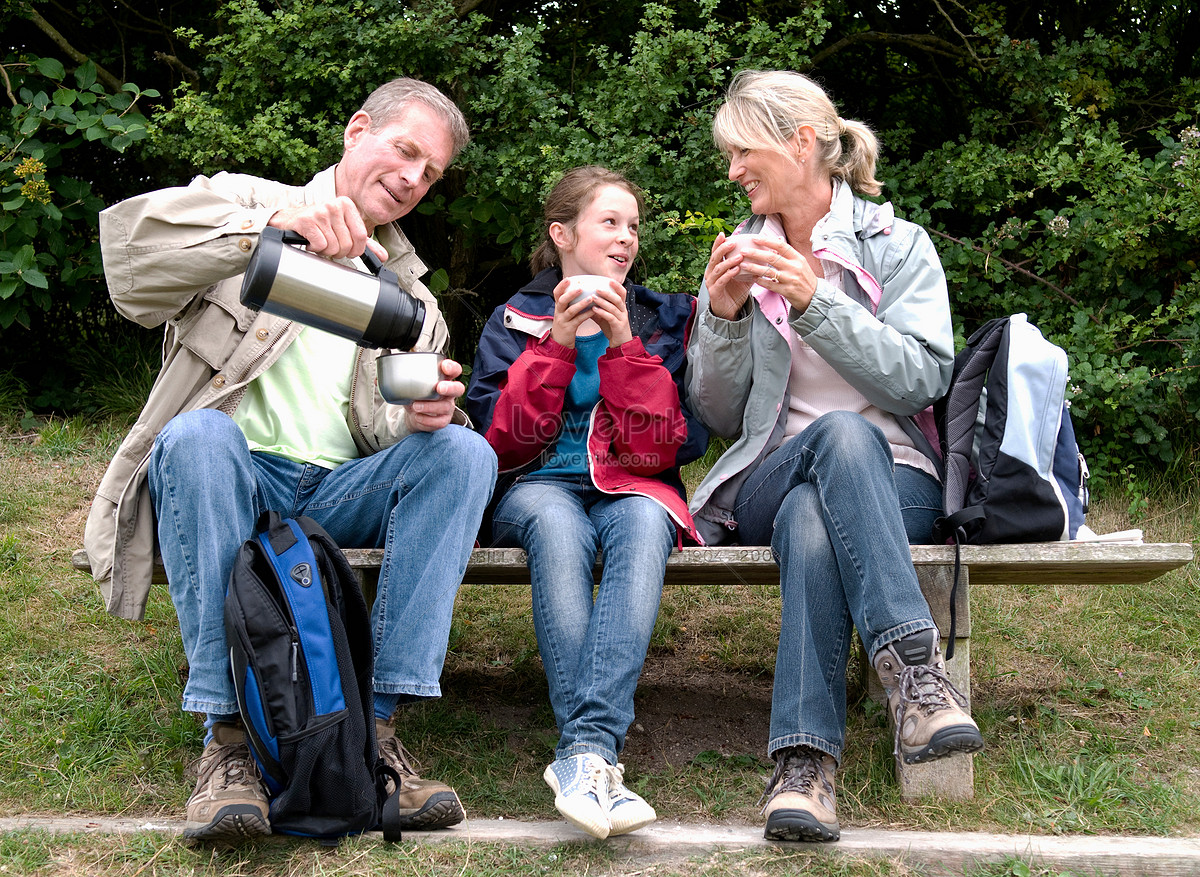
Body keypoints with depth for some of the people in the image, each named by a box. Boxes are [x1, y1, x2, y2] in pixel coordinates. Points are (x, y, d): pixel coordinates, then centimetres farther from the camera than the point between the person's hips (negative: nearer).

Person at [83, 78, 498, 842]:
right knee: (200, 433, -37)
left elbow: (385, 433, 12)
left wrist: (422, 416, -14)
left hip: (338, 493, 4)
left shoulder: (408, 287, 22)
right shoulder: (246, 201, 9)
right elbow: (128, 239, -13)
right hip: (230, 478, -3)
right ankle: (228, 736, -34)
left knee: (465, 451, -23)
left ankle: (377, 725, -27)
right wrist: (270, 226, -27)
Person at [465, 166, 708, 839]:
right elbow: (503, 443, 1)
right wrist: (558, 345, -8)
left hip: (633, 488, 1)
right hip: (539, 488, 0)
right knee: (557, 526, -38)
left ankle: (587, 750, -50)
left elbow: (665, 449, 3)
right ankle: (597, 758, -48)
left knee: (644, 520, -37)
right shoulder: (515, 320, 14)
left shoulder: (665, 321, 15)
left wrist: (624, 348, -8)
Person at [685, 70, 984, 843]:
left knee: (811, 520, -39)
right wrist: (723, 319, -6)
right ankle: (915, 664, -51)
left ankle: (804, 762, -47)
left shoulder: (897, 245, 8)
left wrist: (814, 299, -16)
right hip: (768, 481, 1)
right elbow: (719, 415, 12)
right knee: (841, 432, -38)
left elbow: (921, 379, -7)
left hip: (892, 481, -1)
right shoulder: (742, 256, 16)